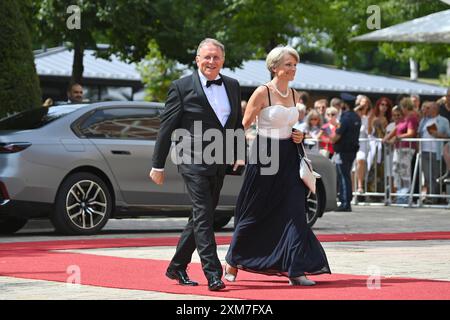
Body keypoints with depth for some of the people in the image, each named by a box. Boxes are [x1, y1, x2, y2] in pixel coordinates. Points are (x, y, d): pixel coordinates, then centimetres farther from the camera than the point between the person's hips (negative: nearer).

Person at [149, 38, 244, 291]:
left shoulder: (233, 86, 11)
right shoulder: (182, 87, -5)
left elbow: (238, 123, 19)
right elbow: (167, 127, -3)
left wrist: (240, 154, 7)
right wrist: (158, 165, -4)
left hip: (219, 165, 6)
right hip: (194, 162, -6)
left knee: (201, 218, 12)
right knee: (203, 217, -11)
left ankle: (177, 267, 25)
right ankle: (213, 275, -12)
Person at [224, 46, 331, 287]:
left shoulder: (294, 95, 11)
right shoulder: (262, 92, -9)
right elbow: (243, 126, -9)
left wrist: (299, 136, 4)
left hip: (288, 158, 6)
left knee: (295, 212, -6)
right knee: (255, 213, 6)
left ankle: (296, 270, -6)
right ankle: (233, 261, 26)